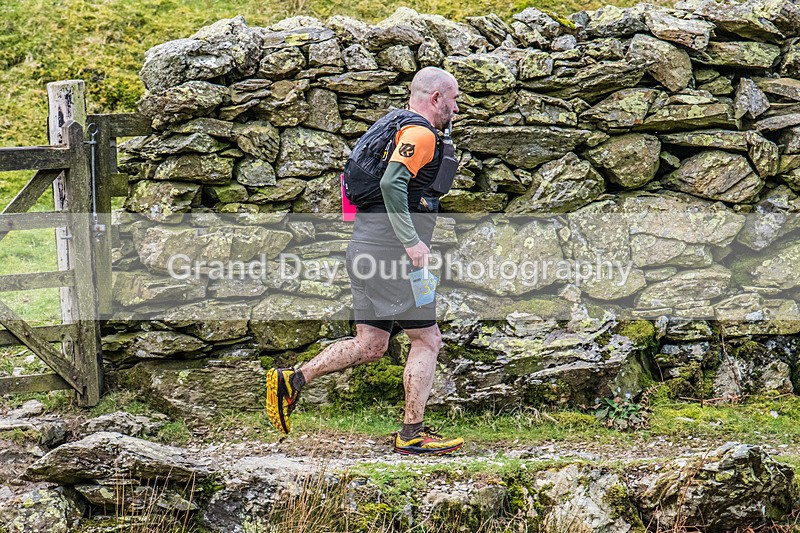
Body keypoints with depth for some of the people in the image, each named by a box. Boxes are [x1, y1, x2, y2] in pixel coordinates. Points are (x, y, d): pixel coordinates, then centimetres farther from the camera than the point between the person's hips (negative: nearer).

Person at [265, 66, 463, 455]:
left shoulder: (394, 125, 20)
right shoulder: (420, 133, -11)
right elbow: (392, 183, -26)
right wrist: (412, 242, -27)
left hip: (366, 248, 10)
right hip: (391, 251, -10)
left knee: (369, 346, 10)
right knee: (427, 341, -2)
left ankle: (291, 380, 3)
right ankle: (412, 435, -1)